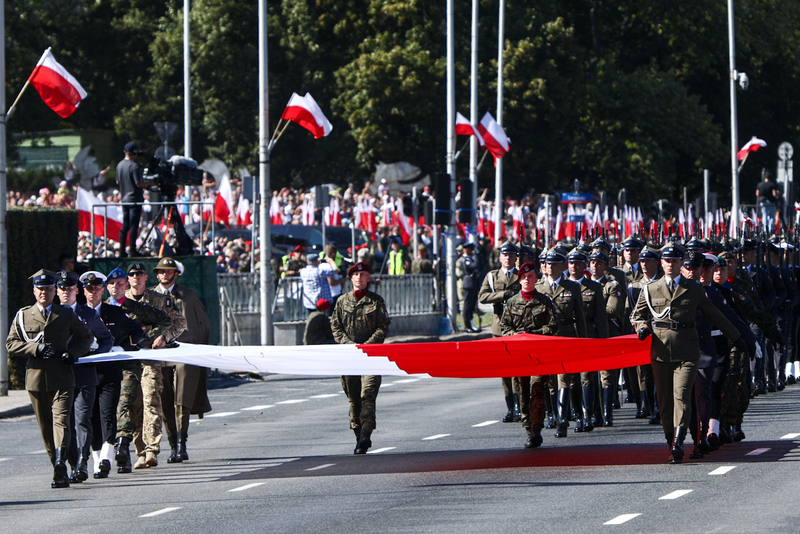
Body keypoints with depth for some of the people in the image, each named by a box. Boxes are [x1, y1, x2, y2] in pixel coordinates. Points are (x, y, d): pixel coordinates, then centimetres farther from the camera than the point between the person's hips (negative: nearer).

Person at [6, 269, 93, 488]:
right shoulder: (23, 316, 10)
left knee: (61, 421, -18)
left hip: (61, 378, -2)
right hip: (36, 378, 2)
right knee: (46, 427, 6)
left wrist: (74, 353, -2)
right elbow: (11, 343, 4)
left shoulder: (66, 315, 9)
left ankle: (60, 466, -30)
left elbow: (86, 337, 18)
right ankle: (60, 471, 16)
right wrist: (36, 348, -11)